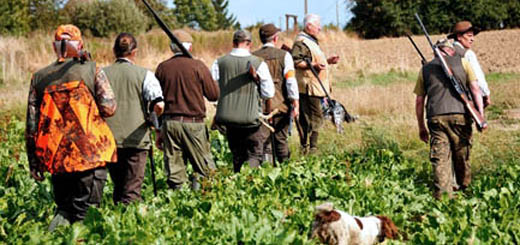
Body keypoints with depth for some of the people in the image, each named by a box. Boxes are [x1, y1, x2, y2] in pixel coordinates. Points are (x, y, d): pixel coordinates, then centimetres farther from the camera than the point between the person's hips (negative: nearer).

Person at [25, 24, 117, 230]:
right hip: (90, 153, -3)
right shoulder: (92, 70, -1)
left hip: (55, 157, 4)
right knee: (83, 209, 0)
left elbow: (31, 124, 7)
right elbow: (109, 108, -8)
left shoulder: (39, 78, 7)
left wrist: (33, 162, 14)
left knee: (64, 207, 16)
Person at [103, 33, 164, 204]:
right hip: (136, 139, -3)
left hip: (109, 139, 3)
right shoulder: (144, 75, -4)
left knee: (118, 186, 17)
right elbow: (159, 105, -14)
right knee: (132, 191, 1)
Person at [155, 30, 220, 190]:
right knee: (205, 166, 5)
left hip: (169, 122, 3)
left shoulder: (162, 68, 6)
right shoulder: (197, 66, -5)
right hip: (193, 123, -3)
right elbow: (214, 95, -2)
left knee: (173, 170, 8)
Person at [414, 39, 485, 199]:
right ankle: (464, 189, 26)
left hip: (435, 117, 1)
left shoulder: (426, 69, 18)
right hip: (460, 114, -1)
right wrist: (480, 114, 3)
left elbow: (419, 101, 16)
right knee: (462, 155, 13)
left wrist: (421, 127, 22)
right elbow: (475, 89, 4)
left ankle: (442, 191, -14)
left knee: (440, 156, -2)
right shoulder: (462, 63, 13)